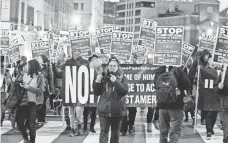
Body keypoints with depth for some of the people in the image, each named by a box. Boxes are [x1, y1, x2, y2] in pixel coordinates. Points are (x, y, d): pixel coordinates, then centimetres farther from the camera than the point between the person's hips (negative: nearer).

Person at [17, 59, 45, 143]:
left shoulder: (40, 77, -1)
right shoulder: (25, 76, 14)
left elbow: (40, 90, -11)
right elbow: (21, 88, 19)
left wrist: (28, 87, -16)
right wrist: (20, 85, -2)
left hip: (32, 102, -5)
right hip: (23, 102, 5)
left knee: (31, 124, -3)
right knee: (20, 121, 1)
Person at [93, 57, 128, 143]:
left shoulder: (122, 78, 2)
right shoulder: (104, 77, 4)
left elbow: (125, 91, -13)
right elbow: (96, 93, 5)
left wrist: (116, 82, -24)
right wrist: (97, 82, -12)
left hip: (118, 110, 0)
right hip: (104, 110, 0)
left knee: (115, 132, 12)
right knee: (104, 131, -7)